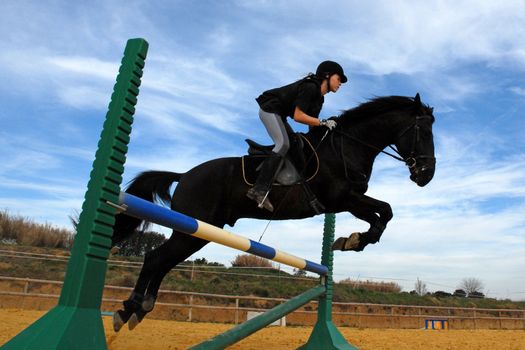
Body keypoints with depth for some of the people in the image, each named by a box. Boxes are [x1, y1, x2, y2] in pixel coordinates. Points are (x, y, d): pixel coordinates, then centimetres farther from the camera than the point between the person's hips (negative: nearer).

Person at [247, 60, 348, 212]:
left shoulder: (319, 98, 11)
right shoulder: (310, 87, -19)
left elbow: (312, 124, 10)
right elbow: (297, 116, -25)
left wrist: (327, 125, -3)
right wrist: (323, 122, -22)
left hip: (278, 114, 11)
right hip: (269, 109, -10)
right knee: (283, 144, -24)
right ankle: (259, 190, -27)